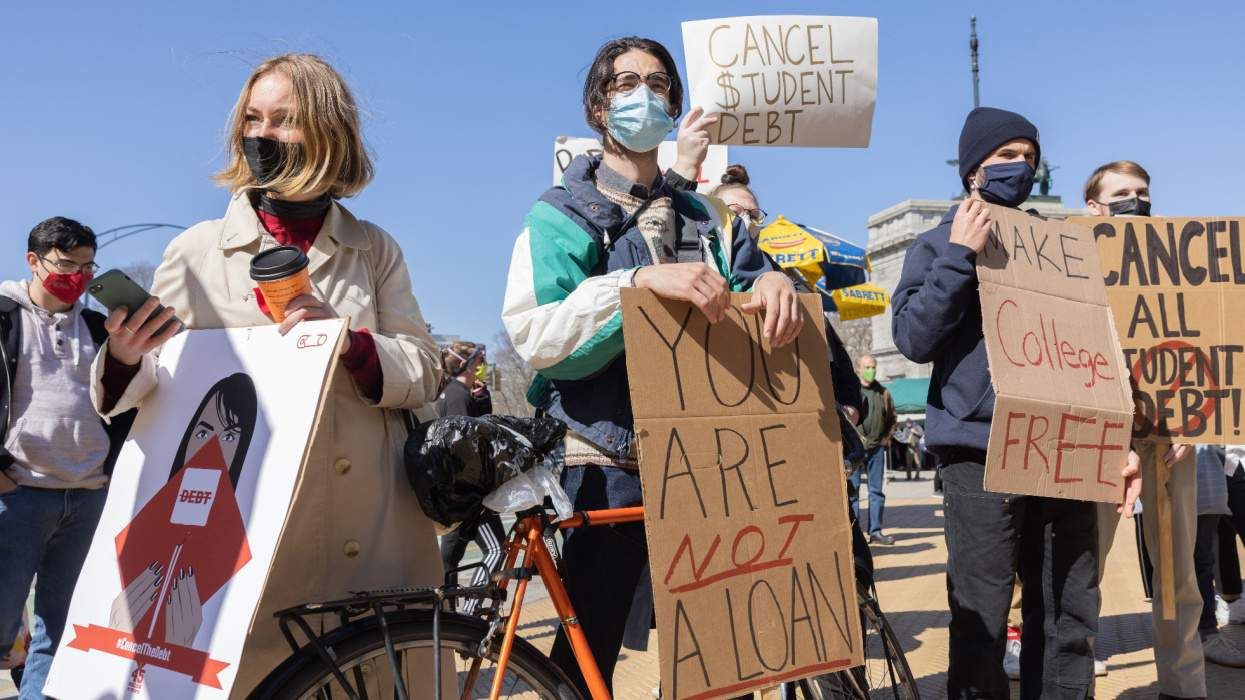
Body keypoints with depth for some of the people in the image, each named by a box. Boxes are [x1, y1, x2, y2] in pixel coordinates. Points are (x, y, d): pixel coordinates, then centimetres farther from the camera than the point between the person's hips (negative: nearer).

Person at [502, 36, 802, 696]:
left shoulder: (705, 214, 16)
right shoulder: (562, 216, 0)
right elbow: (534, 335, -14)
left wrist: (772, 278, -17)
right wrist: (639, 281, -27)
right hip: (610, 465, -4)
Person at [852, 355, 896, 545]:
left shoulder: (883, 393, 11)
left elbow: (892, 418, 21)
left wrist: (886, 438, 10)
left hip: (877, 448, 4)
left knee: (877, 490, 6)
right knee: (852, 490, -2)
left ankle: (875, 531, 12)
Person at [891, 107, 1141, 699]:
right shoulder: (940, 243, 7)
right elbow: (913, 339, -6)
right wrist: (960, 256, -11)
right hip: (981, 452, -4)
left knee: (1071, 622, 6)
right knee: (981, 624, -2)